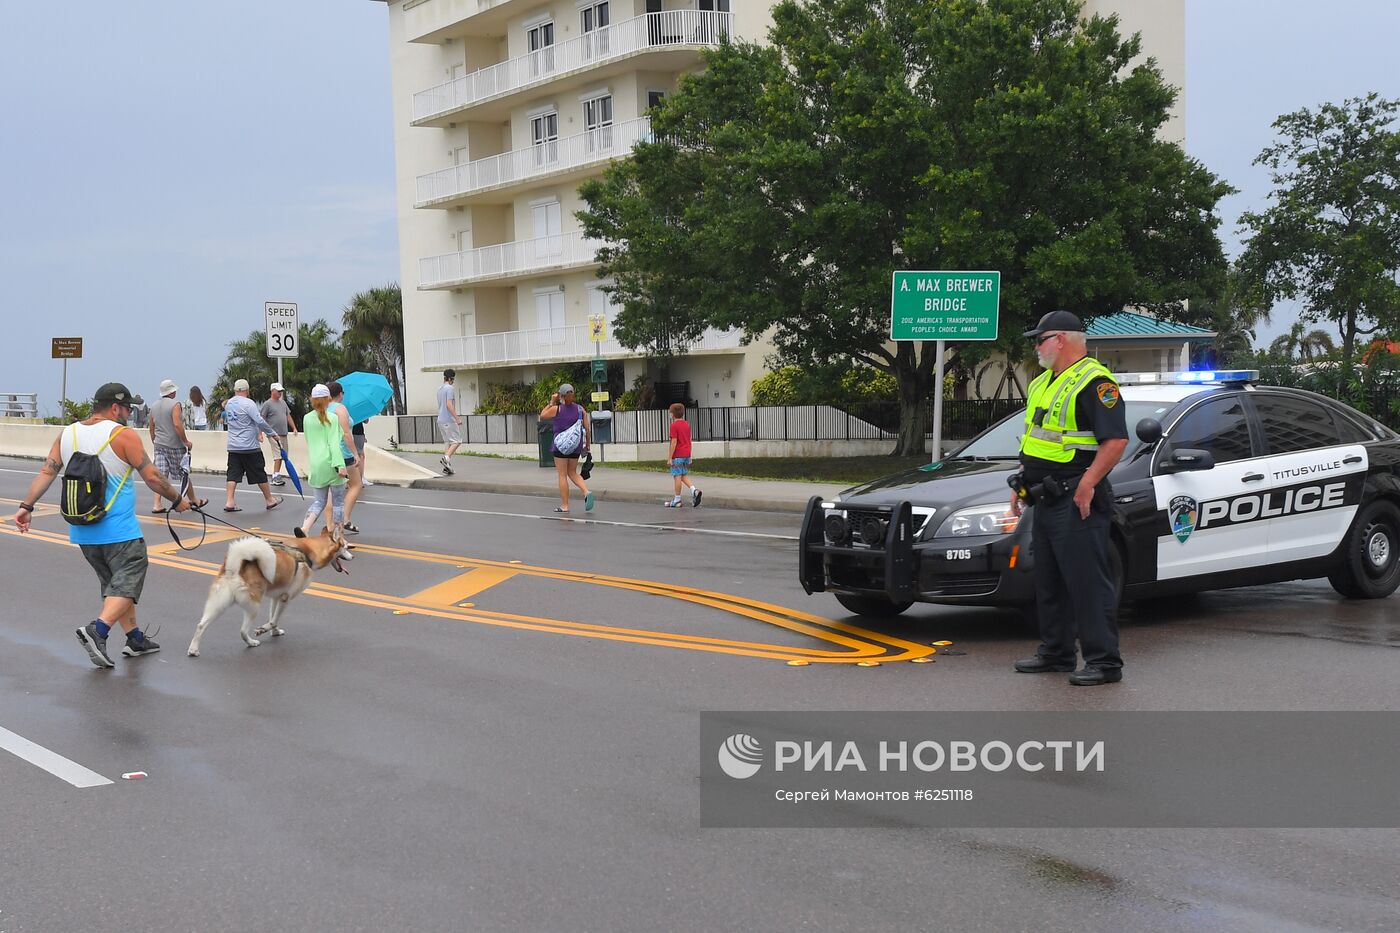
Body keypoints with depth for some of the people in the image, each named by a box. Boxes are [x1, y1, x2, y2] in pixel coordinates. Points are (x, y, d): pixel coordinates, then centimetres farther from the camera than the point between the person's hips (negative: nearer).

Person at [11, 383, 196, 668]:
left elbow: (47, 472, 2)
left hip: (82, 531, 7)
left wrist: (27, 505, 4)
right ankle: (98, 629, -22)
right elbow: (152, 477, -8)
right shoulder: (123, 435, -10)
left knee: (114, 583, 17)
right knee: (128, 582, -4)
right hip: (119, 530, -7)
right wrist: (177, 500, 4)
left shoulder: (67, 434, 8)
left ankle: (135, 638, 20)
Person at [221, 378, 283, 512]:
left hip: (233, 447, 6)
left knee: (233, 474, 4)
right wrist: (272, 433, -6)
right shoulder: (247, 403, -13)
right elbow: (260, 421, -19)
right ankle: (269, 500, 16)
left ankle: (229, 502, -5)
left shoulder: (228, 404, 9)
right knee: (260, 474, 5)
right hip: (250, 447, -6)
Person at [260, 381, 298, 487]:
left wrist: (294, 428, 16)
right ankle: (276, 477, -14)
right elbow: (261, 420, -8)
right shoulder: (267, 404, -7)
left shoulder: (283, 402, 15)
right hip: (274, 435, -8)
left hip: (283, 434, 8)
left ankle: (277, 476, 17)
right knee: (278, 456, -14)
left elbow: (288, 416, 22)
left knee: (281, 456, 10)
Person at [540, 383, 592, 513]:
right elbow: (588, 428, 2)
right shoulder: (580, 409, 1)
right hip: (576, 445, 4)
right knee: (572, 472, 18)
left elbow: (542, 415, 8)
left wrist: (551, 402, 9)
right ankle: (586, 492, -5)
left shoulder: (556, 409, -9)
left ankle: (564, 506, 4)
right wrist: (588, 444, 12)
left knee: (562, 475, 3)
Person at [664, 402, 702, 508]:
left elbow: (674, 442, -16)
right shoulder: (687, 424, 11)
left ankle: (677, 500, 3)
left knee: (677, 476, -2)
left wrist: (670, 458, -14)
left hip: (677, 455, -7)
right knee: (684, 475, 14)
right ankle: (694, 490, -7)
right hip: (686, 454, 7)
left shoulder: (674, 425, -12)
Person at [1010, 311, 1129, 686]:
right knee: (1049, 583, 15)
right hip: (1047, 500, 10)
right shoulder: (1043, 384, 19)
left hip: (1076, 501, -10)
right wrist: (1022, 483, 21)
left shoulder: (1093, 382, -13)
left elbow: (1116, 440, -21)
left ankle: (1104, 661, -3)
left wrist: (1087, 485, -24)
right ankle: (1055, 652, 26)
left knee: (1088, 582, -8)